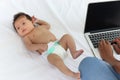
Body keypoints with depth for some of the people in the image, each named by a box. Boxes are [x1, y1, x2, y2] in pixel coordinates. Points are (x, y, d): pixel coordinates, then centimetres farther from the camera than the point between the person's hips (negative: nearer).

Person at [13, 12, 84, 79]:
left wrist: (38, 21, 42)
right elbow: (30, 47, -6)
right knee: (51, 57, -36)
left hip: (59, 44, 7)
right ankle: (72, 74, -38)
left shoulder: (39, 27, 27)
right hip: (49, 52, -6)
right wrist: (40, 46, -22)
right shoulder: (26, 37, 10)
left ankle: (74, 53, -8)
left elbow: (48, 25, 44)